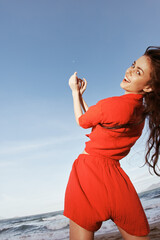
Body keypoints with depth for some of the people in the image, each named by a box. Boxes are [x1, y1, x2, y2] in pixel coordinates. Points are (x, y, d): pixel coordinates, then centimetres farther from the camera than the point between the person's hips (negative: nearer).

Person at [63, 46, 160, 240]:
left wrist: (75, 92, 13)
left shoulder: (113, 105, -18)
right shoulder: (141, 111, 6)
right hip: (116, 176, 7)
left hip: (89, 172, -7)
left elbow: (82, 121, 2)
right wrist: (80, 95, 20)